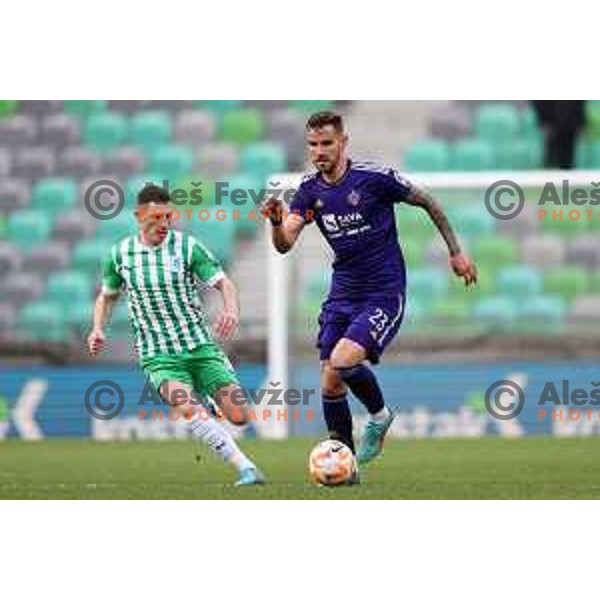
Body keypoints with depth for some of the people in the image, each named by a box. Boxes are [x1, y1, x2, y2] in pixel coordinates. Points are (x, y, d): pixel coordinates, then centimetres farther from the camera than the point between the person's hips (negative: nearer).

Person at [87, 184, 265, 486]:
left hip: (201, 347, 1)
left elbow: (223, 283, -5)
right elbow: (107, 295, 20)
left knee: (239, 416, -6)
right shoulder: (119, 254, 4)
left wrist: (231, 309, -27)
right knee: (188, 408, -30)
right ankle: (245, 467, -33)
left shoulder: (187, 246, -3)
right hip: (158, 356, -1)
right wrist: (98, 329, 1)